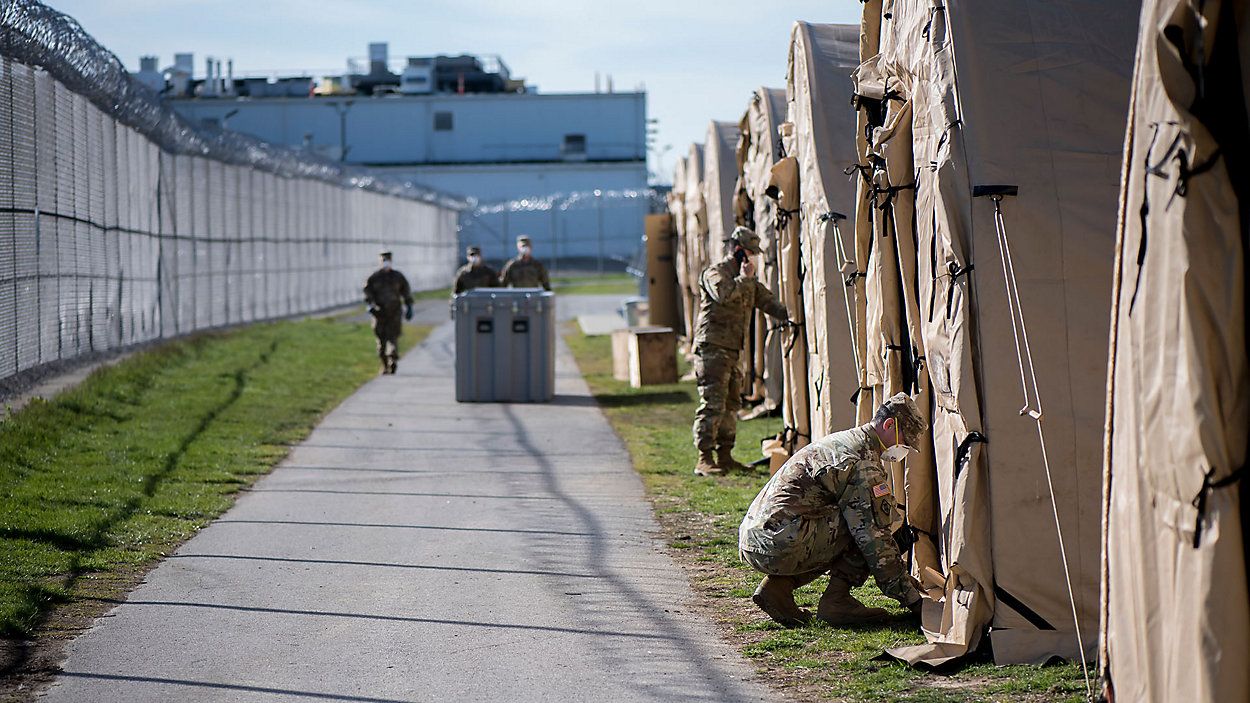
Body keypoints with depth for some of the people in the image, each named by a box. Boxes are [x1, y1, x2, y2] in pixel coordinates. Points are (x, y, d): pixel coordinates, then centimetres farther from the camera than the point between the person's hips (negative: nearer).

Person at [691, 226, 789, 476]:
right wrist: (744, 278, -14)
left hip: (733, 351, 9)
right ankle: (704, 460, -14)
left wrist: (791, 315, 8)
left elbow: (768, 302, 22)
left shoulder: (748, 280, 20)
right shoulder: (714, 272, -7)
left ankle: (725, 455, 18)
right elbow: (723, 294, -27)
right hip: (712, 349, -9)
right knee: (713, 404, -13)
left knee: (731, 404, 11)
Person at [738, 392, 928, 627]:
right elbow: (876, 538, -9)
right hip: (779, 544, -10)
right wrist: (911, 598, -2)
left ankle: (777, 584, 12)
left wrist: (904, 579, 30)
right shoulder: (864, 463, -8)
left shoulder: (840, 441, 24)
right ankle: (836, 600, -3)